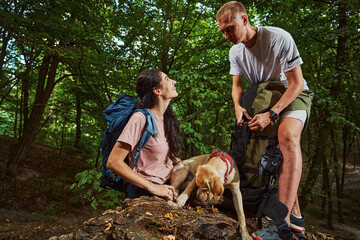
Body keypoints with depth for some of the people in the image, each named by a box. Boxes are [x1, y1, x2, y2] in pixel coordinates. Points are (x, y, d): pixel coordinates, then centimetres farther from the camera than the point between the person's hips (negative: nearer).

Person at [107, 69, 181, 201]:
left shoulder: (167, 118, 7)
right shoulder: (141, 118, -17)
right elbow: (113, 162, -21)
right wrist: (152, 187, -21)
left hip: (164, 187, 7)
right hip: (143, 192, -6)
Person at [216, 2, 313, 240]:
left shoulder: (279, 38, -25)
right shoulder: (235, 52, -5)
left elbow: (296, 83, -24)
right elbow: (237, 86, 1)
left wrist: (271, 114, -33)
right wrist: (238, 106, -22)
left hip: (294, 95, -7)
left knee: (287, 137, -35)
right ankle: (296, 215, 13)